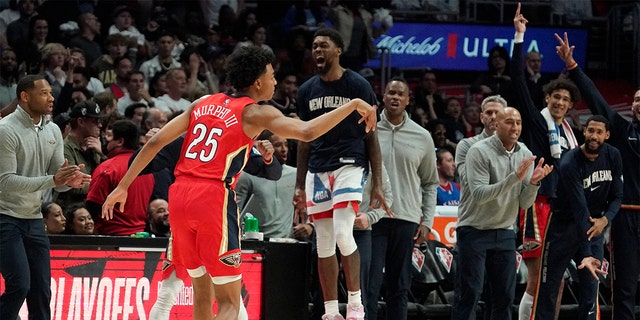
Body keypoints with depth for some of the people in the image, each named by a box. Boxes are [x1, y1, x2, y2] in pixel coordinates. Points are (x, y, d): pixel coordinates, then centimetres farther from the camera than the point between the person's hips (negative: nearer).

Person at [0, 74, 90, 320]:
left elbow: (58, 178, 7)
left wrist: (70, 181, -18)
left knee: (41, 290, 3)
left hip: (34, 219, 7)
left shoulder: (52, 131, 8)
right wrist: (52, 180, -29)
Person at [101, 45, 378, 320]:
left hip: (179, 195, 7)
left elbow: (155, 142, 14)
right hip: (214, 198, -7)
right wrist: (354, 105, -6)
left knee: (203, 292, 20)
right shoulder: (254, 113, 0)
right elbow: (307, 132, -15)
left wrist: (123, 187, 19)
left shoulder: (203, 103, 18)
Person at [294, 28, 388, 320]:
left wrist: (377, 183, -4)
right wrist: (299, 187, 13)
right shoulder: (307, 90, 11)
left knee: (343, 235, -19)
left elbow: (371, 136, 1)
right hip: (317, 170, 5)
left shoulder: (358, 86, -1)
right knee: (324, 244, 3)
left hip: (349, 164, -5)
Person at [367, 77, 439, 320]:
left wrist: (427, 221, 6)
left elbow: (430, 183, 13)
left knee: (399, 288, 7)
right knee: (370, 283, -7)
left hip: (406, 219, 2)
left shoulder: (422, 137, 8)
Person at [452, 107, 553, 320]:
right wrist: (515, 177, -29)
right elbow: (479, 194, -23)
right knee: (469, 293, -7)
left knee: (505, 295, 5)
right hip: (475, 230, -5)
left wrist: (533, 182, -18)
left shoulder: (524, 154, 4)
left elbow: (524, 203, 3)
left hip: (505, 233, 6)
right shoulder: (479, 151, -12)